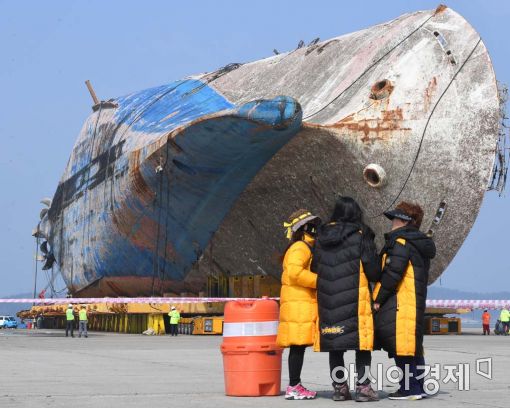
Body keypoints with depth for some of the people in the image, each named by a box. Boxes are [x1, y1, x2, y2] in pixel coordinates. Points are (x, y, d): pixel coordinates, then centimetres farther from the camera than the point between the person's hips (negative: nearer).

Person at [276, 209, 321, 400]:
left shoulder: (305, 248, 23)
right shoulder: (299, 248, -10)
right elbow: (294, 272, -24)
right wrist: (319, 280, -19)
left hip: (303, 304, 10)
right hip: (299, 304, -10)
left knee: (298, 346, 10)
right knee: (298, 346, -11)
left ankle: (296, 385, 12)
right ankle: (293, 388, -11)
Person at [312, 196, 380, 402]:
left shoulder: (322, 236, 8)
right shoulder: (360, 235, -6)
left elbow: (315, 268, 12)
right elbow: (373, 268, -6)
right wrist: (375, 279, 14)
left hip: (328, 298, 5)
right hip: (356, 297, -4)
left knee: (334, 343, 10)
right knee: (361, 341, 1)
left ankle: (339, 387, 13)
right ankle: (363, 387, -3)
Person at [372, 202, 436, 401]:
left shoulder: (401, 242, -10)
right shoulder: (419, 244, 20)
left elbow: (392, 273, -18)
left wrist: (377, 299, -11)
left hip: (400, 303, -10)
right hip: (416, 301, 10)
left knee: (401, 345, -8)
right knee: (412, 346, 13)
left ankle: (410, 388, -8)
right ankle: (418, 387, 16)